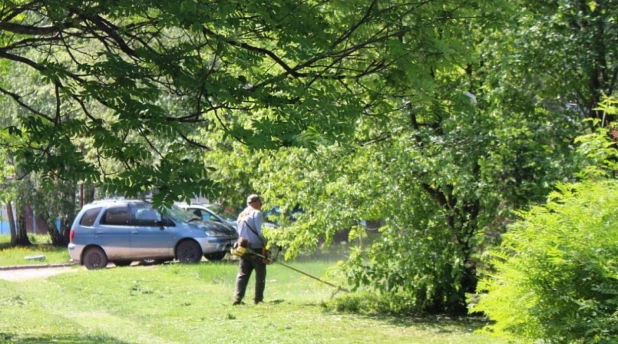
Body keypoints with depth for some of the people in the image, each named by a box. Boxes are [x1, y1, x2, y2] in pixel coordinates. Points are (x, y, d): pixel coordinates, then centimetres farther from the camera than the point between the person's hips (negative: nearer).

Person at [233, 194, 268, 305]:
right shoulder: (257, 213, -8)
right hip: (256, 248, -6)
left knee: (242, 274, 5)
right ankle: (258, 299, 3)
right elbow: (259, 231, -16)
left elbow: (239, 231, 16)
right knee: (260, 275, 5)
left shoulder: (241, 215, 15)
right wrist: (265, 243, -8)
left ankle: (237, 298, -6)